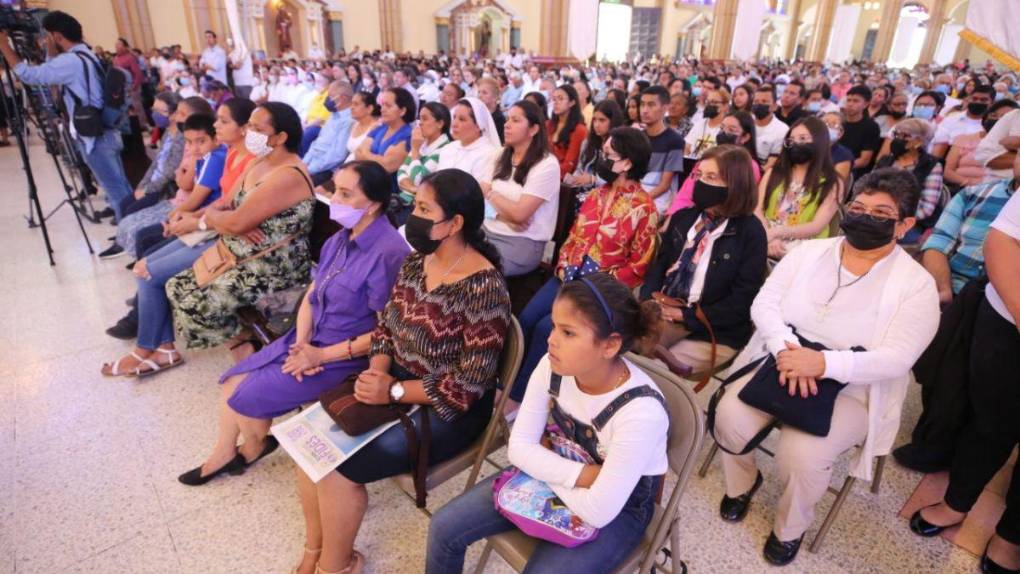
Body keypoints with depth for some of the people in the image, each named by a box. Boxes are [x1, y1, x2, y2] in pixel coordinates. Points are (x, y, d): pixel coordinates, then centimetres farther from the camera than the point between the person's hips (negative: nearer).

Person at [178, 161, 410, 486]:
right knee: (233, 382, 6)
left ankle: (254, 445, 30)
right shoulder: (340, 238, 3)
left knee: (247, 396, -4)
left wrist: (321, 355, -18)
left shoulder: (388, 253, -25)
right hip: (310, 341, 8)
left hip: (345, 358, -8)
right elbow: (311, 295, 8)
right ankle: (225, 453, 29)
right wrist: (301, 343, -10)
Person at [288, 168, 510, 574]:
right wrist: (375, 372, -10)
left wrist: (394, 391, -19)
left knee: (338, 465, -16)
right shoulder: (417, 260, 0)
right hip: (395, 382, 8)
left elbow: (469, 385, -22)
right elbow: (387, 324, 8)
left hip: (447, 410, -7)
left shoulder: (484, 288, -25)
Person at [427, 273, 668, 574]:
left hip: (619, 510, -4)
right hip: (555, 480, 5)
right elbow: (519, 447, -13)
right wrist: (582, 475, -25)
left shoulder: (641, 412, -35)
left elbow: (598, 511, -29)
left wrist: (548, 465, -15)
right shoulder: (553, 367, -20)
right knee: (444, 527, -2)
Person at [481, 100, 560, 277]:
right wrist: (504, 216, -14)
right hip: (488, 231, 6)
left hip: (522, 243, -6)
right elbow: (485, 198, 7)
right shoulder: (502, 156, 12)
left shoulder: (547, 165, -10)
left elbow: (519, 213, -16)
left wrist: (489, 192, -2)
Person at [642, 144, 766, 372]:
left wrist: (686, 316, -14)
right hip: (666, 316, 5)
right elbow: (659, 264, 9)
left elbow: (741, 302, -10)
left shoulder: (750, 231, -6)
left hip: (715, 333, -4)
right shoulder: (682, 218, 12)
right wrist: (649, 302, -11)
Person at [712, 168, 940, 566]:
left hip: (851, 389, -2)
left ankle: (791, 528, 10)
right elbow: (764, 304, -3)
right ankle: (742, 482, 16)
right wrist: (786, 350, -22)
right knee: (730, 418, -21)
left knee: (802, 455, -26)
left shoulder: (916, 284, -6)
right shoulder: (808, 252, 3)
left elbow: (896, 359, -15)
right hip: (779, 364, 3)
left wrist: (822, 363, -29)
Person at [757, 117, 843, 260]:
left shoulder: (832, 183, 6)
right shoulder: (773, 173, 14)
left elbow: (817, 227, -5)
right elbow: (758, 209, 3)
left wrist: (776, 232, -19)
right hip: (768, 240, 1)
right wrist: (769, 236, -15)